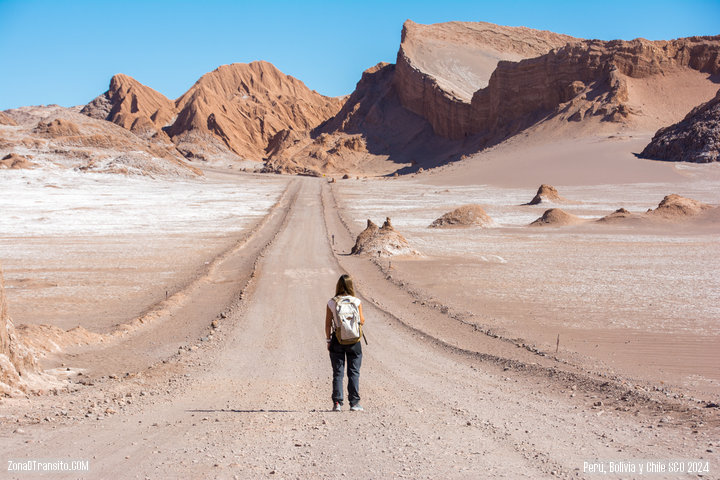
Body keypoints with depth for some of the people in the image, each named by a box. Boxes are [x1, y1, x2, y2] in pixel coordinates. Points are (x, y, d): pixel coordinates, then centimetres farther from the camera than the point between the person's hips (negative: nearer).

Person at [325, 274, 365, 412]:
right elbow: (362, 321, 0)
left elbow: (328, 324, -1)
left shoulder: (331, 303, -3)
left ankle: (337, 403, 1)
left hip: (337, 339, 1)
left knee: (338, 373, 5)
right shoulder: (356, 302, -5)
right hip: (354, 340, -1)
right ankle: (354, 403, 4)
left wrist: (328, 340, 7)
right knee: (354, 372, 5)